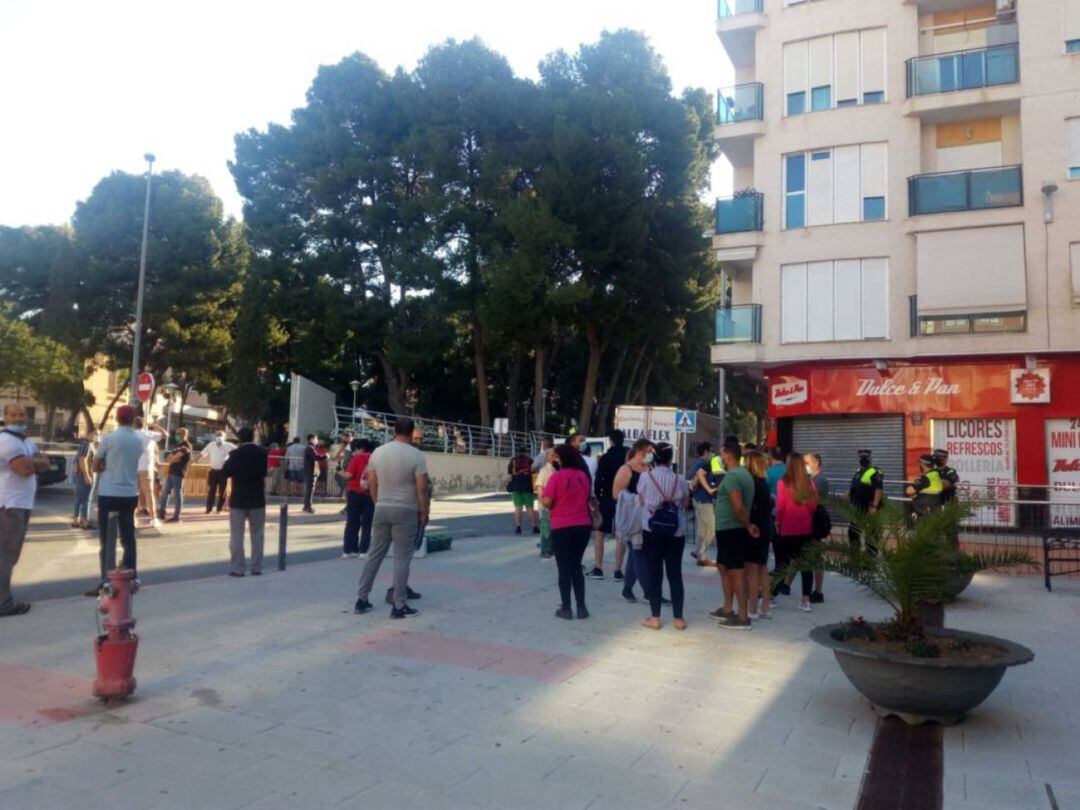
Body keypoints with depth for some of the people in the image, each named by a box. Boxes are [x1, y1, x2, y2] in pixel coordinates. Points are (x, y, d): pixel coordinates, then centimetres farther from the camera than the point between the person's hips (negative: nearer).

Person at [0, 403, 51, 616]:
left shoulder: (25, 441, 17)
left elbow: (45, 464, 7)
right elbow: (25, 469, -22)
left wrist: (29, 462, -11)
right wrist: (34, 463, -3)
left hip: (22, 503, 10)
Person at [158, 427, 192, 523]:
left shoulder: (186, 446, -7)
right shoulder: (176, 445, 20)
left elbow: (175, 457, -15)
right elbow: (168, 459, 16)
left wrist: (170, 459, 5)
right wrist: (173, 459, -4)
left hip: (179, 473, -9)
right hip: (171, 471, 9)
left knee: (177, 494, -5)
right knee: (165, 493, 10)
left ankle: (176, 517, -1)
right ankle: (161, 513, 17)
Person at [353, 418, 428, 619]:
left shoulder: (378, 452, 4)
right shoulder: (416, 455, -10)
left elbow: (372, 484, 8)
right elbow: (421, 488, -12)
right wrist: (423, 512, -1)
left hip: (382, 510, 5)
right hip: (405, 511, -5)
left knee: (375, 555, 13)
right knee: (402, 559, 1)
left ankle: (361, 600, 19)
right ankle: (399, 606, 4)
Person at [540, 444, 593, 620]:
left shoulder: (557, 476, -12)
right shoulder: (584, 475, 4)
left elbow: (547, 502, -13)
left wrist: (541, 499, 8)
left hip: (562, 528, -4)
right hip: (583, 526, 5)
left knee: (564, 568, 6)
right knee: (576, 566, 15)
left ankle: (566, 608, 9)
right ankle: (581, 607, 13)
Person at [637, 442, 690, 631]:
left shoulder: (645, 477, -7)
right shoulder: (679, 479, -5)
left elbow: (641, 501, 5)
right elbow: (685, 503, 8)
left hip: (652, 531, -1)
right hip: (676, 533, 1)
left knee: (654, 573, 6)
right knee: (675, 574, 9)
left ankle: (655, 618, 9)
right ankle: (678, 618, 12)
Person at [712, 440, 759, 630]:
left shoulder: (731, 476, -18)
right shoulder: (744, 473, 15)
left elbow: (738, 507, -26)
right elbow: (743, 505, 17)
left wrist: (748, 526, -14)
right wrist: (747, 525, 12)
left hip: (730, 530, -10)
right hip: (728, 529, 10)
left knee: (737, 572, -4)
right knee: (724, 567, 19)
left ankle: (743, 617, 3)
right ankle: (727, 609, 27)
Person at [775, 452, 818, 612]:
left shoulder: (784, 483, -11)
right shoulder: (809, 483, -2)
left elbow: (780, 505, -10)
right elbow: (813, 505, 3)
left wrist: (778, 522, 4)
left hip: (787, 529, -2)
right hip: (806, 529, 2)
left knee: (782, 563, 8)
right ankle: (806, 600, 9)